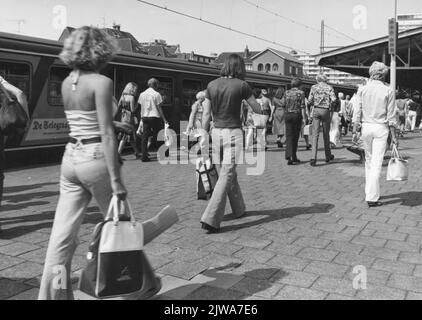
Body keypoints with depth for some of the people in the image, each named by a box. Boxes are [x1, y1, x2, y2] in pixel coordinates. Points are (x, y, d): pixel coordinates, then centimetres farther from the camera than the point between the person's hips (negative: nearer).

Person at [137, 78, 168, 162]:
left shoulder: (142, 94, 11)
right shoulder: (156, 94, -4)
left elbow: (141, 108, 11)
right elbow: (159, 108, -6)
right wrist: (164, 119, -2)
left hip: (144, 117, 4)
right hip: (154, 116, -4)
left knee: (145, 137, 2)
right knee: (156, 135, 5)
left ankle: (144, 156, -1)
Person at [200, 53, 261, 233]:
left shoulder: (212, 85, 3)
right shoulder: (241, 85, -7)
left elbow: (206, 114, 3)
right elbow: (258, 110, 2)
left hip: (217, 132, 5)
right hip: (233, 133, -5)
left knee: (230, 173, 20)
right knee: (226, 175, -4)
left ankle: (239, 209, 37)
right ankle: (210, 219, -11)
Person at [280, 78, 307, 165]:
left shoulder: (287, 92, 5)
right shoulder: (301, 93, -3)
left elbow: (283, 104, 1)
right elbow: (302, 106, -8)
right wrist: (304, 118, -8)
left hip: (288, 115, 2)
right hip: (297, 115, -2)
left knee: (289, 136, 0)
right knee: (295, 136, 9)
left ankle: (289, 156, -16)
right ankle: (293, 157, 17)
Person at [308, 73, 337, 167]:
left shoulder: (314, 87, 4)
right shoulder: (329, 87, 2)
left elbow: (310, 100, -2)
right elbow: (334, 99, -9)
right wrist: (329, 104, 11)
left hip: (316, 110, 0)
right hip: (325, 111, 0)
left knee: (315, 134, -4)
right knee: (326, 134, 14)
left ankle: (313, 157, -17)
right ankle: (328, 156, 28)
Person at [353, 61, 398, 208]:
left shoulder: (363, 90, 0)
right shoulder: (388, 91, -5)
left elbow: (357, 113, 0)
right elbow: (391, 116, -5)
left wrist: (354, 131, 6)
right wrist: (394, 136, 1)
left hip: (366, 127, 3)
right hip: (381, 128, -3)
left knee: (369, 160, 17)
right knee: (377, 163, -2)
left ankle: (369, 191, 26)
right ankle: (372, 197, -3)